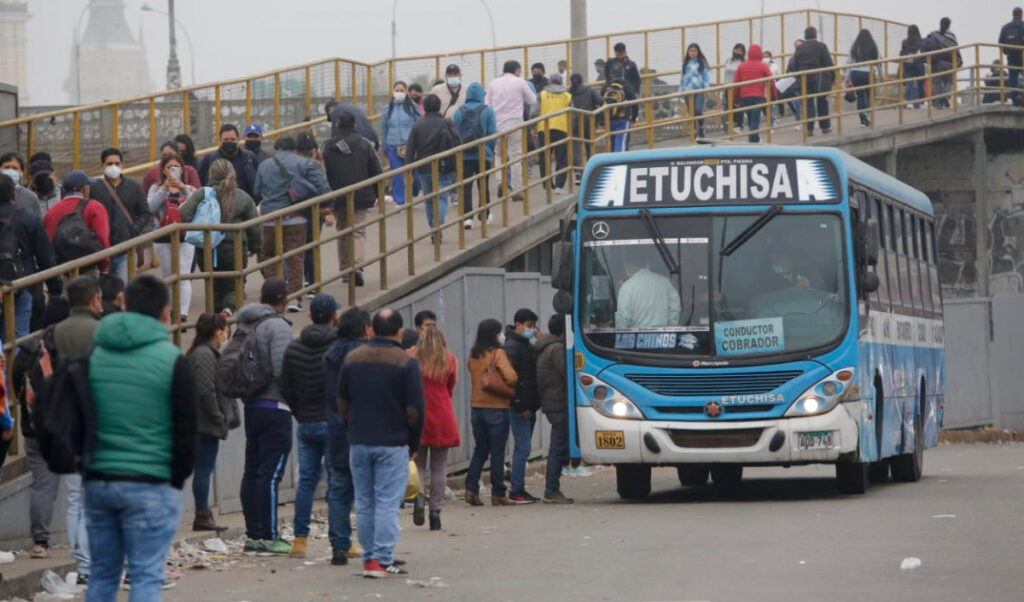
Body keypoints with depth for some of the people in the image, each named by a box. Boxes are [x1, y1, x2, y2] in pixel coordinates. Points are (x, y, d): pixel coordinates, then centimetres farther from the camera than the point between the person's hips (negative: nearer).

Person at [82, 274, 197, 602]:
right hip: (150, 485, -4)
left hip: (98, 482, 4)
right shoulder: (172, 361, -7)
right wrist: (178, 478, 8)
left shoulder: (93, 354, 6)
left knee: (102, 574, 12)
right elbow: (186, 431, -5)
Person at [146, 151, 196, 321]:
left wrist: (184, 189, -21)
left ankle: (183, 312, -19)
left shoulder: (189, 189, 9)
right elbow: (151, 207, -13)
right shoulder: (156, 189, 7)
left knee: (183, 275, -12)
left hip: (185, 236, -1)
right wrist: (165, 188, -18)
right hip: (163, 238, 1)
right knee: (167, 276, 10)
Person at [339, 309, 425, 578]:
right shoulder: (406, 363, -8)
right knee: (388, 503, -4)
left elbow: (341, 402, 11)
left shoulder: (352, 359, 6)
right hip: (393, 445, -4)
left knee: (364, 504, 10)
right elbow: (415, 409, -7)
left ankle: (369, 558, 12)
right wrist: (414, 444, 4)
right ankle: (383, 561, -8)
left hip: (358, 443, 4)